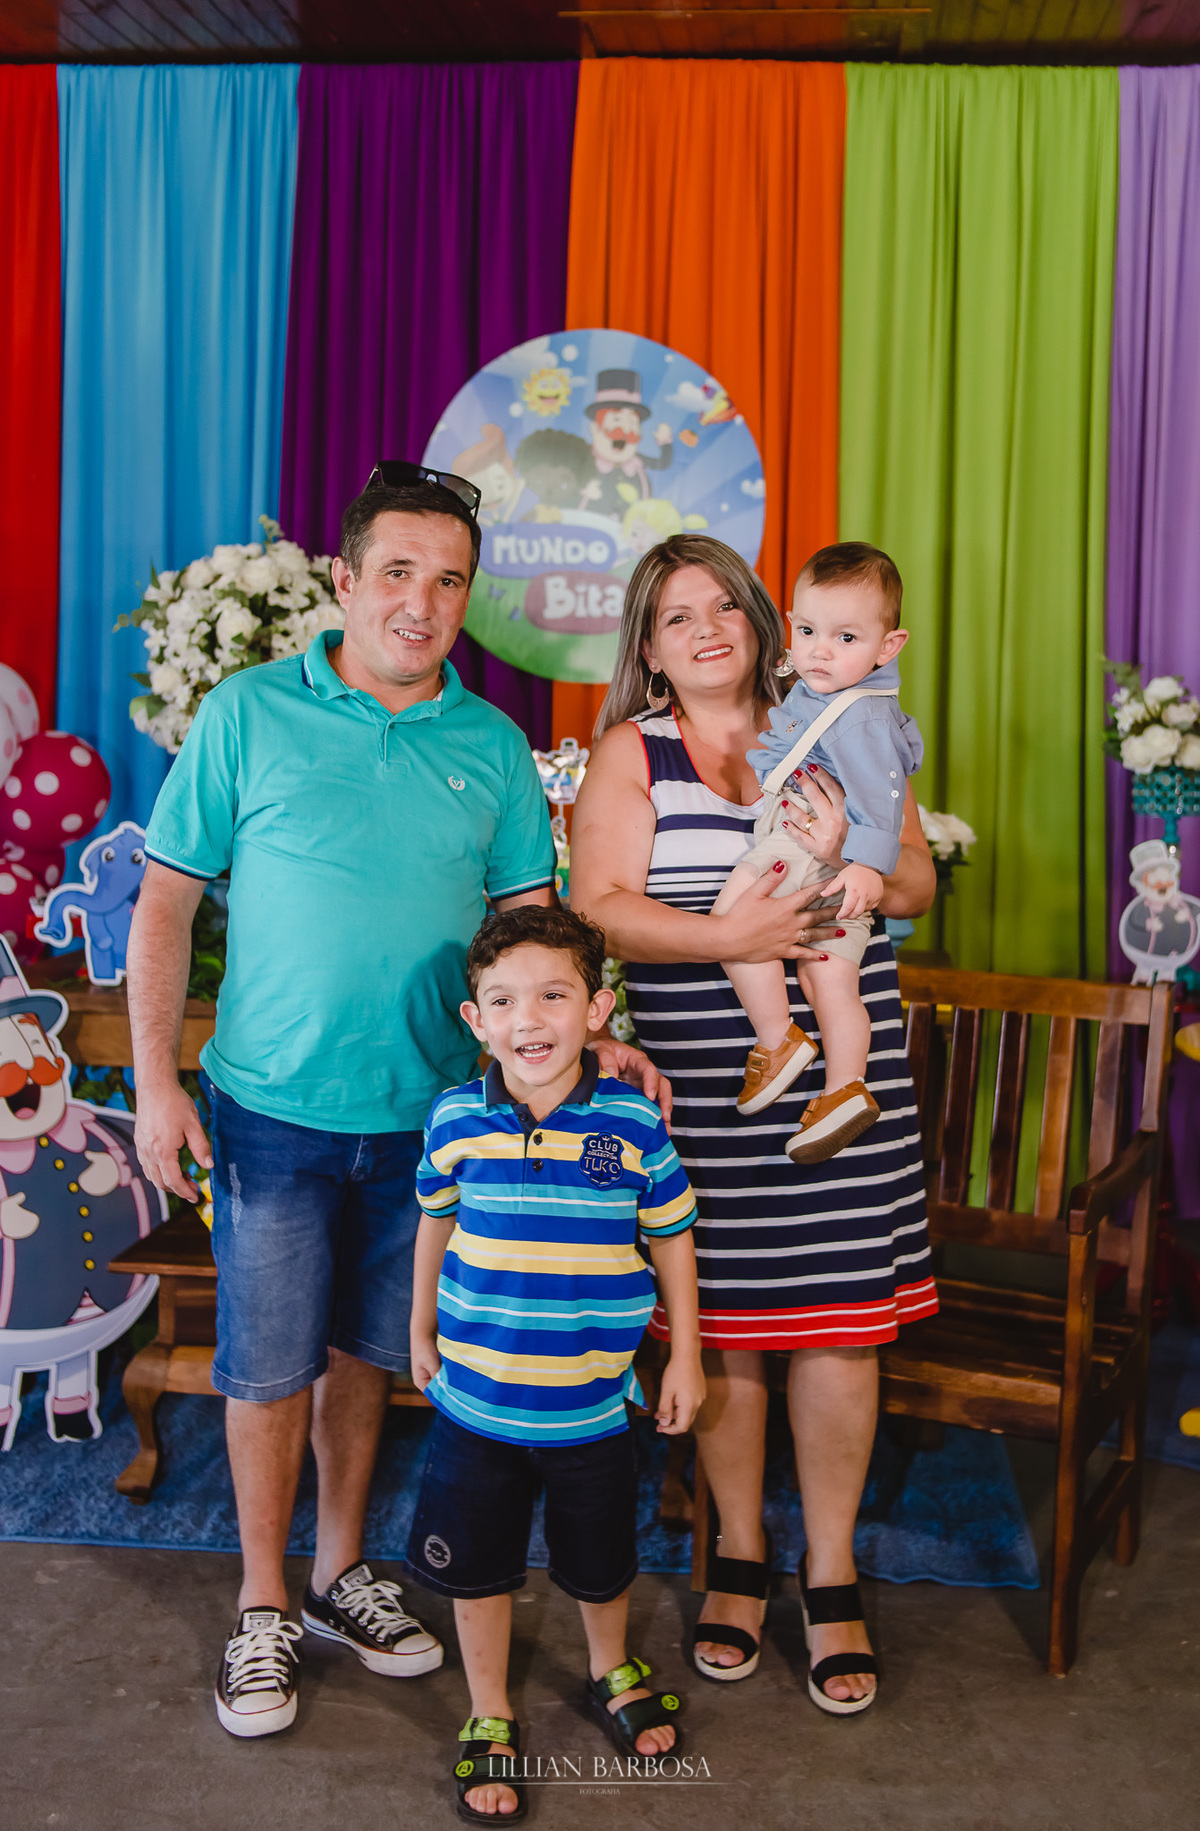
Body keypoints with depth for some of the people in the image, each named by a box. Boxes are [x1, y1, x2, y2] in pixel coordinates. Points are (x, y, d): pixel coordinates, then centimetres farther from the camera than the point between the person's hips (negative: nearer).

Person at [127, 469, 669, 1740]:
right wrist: (155, 1080, -8)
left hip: (425, 1110, 3)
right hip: (274, 1109, -2)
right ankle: (261, 1610, 25)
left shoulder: (491, 746, 3)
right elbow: (167, 902, -3)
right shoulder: (249, 713, -5)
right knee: (268, 1367, 6)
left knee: (367, 1353, 16)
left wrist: (587, 1032, -13)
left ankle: (340, 1573, 35)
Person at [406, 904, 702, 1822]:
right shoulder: (456, 1120, -9)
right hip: (475, 1399, 1)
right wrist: (423, 1333, 16)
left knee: (601, 1563, 19)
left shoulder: (633, 1121, -13)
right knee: (478, 1567, 14)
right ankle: (489, 1720, 36)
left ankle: (613, 1672, 49)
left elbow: (672, 1237, 0)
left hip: (591, 1406, 0)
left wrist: (686, 1356, 3)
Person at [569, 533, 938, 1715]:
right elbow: (598, 909, -6)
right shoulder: (630, 753, 5)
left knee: (837, 1317, 3)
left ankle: (832, 1575, 19)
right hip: (700, 1081, -1)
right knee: (721, 1317, 6)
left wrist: (840, 867, -13)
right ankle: (739, 1555, 26)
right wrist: (727, 934, -20)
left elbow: (917, 880, 8)